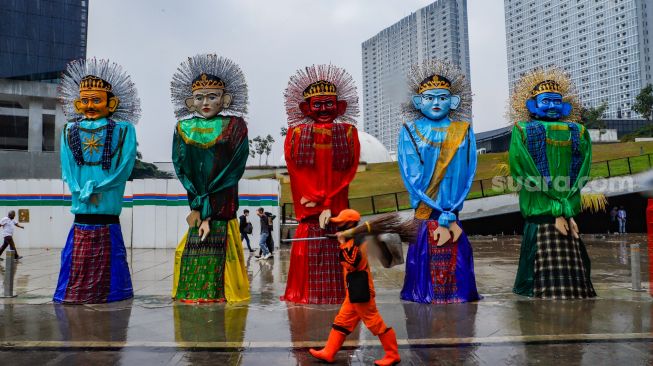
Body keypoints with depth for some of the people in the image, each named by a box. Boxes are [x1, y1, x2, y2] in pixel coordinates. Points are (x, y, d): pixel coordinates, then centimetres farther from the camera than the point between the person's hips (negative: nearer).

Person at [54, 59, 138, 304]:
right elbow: (67, 166, 4)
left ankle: (110, 293, 13)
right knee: (77, 261, 7)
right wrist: (80, 190, -9)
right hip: (81, 209, 2)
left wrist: (95, 187, -12)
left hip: (108, 208, -2)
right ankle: (74, 293, 16)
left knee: (109, 256, 4)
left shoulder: (123, 130, 4)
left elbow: (125, 166, -7)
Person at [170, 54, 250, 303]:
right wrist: (197, 206, -9)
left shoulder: (236, 127, -1)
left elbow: (233, 170, -7)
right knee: (189, 252, 3)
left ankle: (220, 293, 12)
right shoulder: (183, 128, 9)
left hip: (222, 206, -2)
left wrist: (207, 211, -11)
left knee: (219, 252, -2)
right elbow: (181, 169, 3)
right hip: (197, 203, 3)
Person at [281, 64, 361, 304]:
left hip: (338, 206, 0)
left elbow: (348, 171, 0)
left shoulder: (348, 132, 9)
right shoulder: (296, 133, 9)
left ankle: (339, 294, 10)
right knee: (309, 251, -1)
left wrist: (328, 203, -11)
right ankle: (307, 295, 10)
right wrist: (319, 206, -11)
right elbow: (296, 171, -1)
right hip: (308, 208, 0)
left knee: (338, 250, -1)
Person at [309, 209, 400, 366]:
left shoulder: (357, 240, -17)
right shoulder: (351, 240, 12)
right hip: (353, 289, 10)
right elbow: (345, 262, 15)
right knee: (342, 321, 13)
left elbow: (351, 264, -22)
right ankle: (328, 353, 21)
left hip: (360, 289, -10)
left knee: (375, 322, -2)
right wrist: (342, 243, 2)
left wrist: (343, 244, -19)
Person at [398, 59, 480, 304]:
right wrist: (444, 215, -11)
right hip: (420, 219, -1)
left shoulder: (464, 131, 8)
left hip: (454, 214, 2)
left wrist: (449, 213, -11)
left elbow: (467, 174, 1)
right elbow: (411, 177, -6)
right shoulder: (409, 131, 2)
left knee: (455, 261, 3)